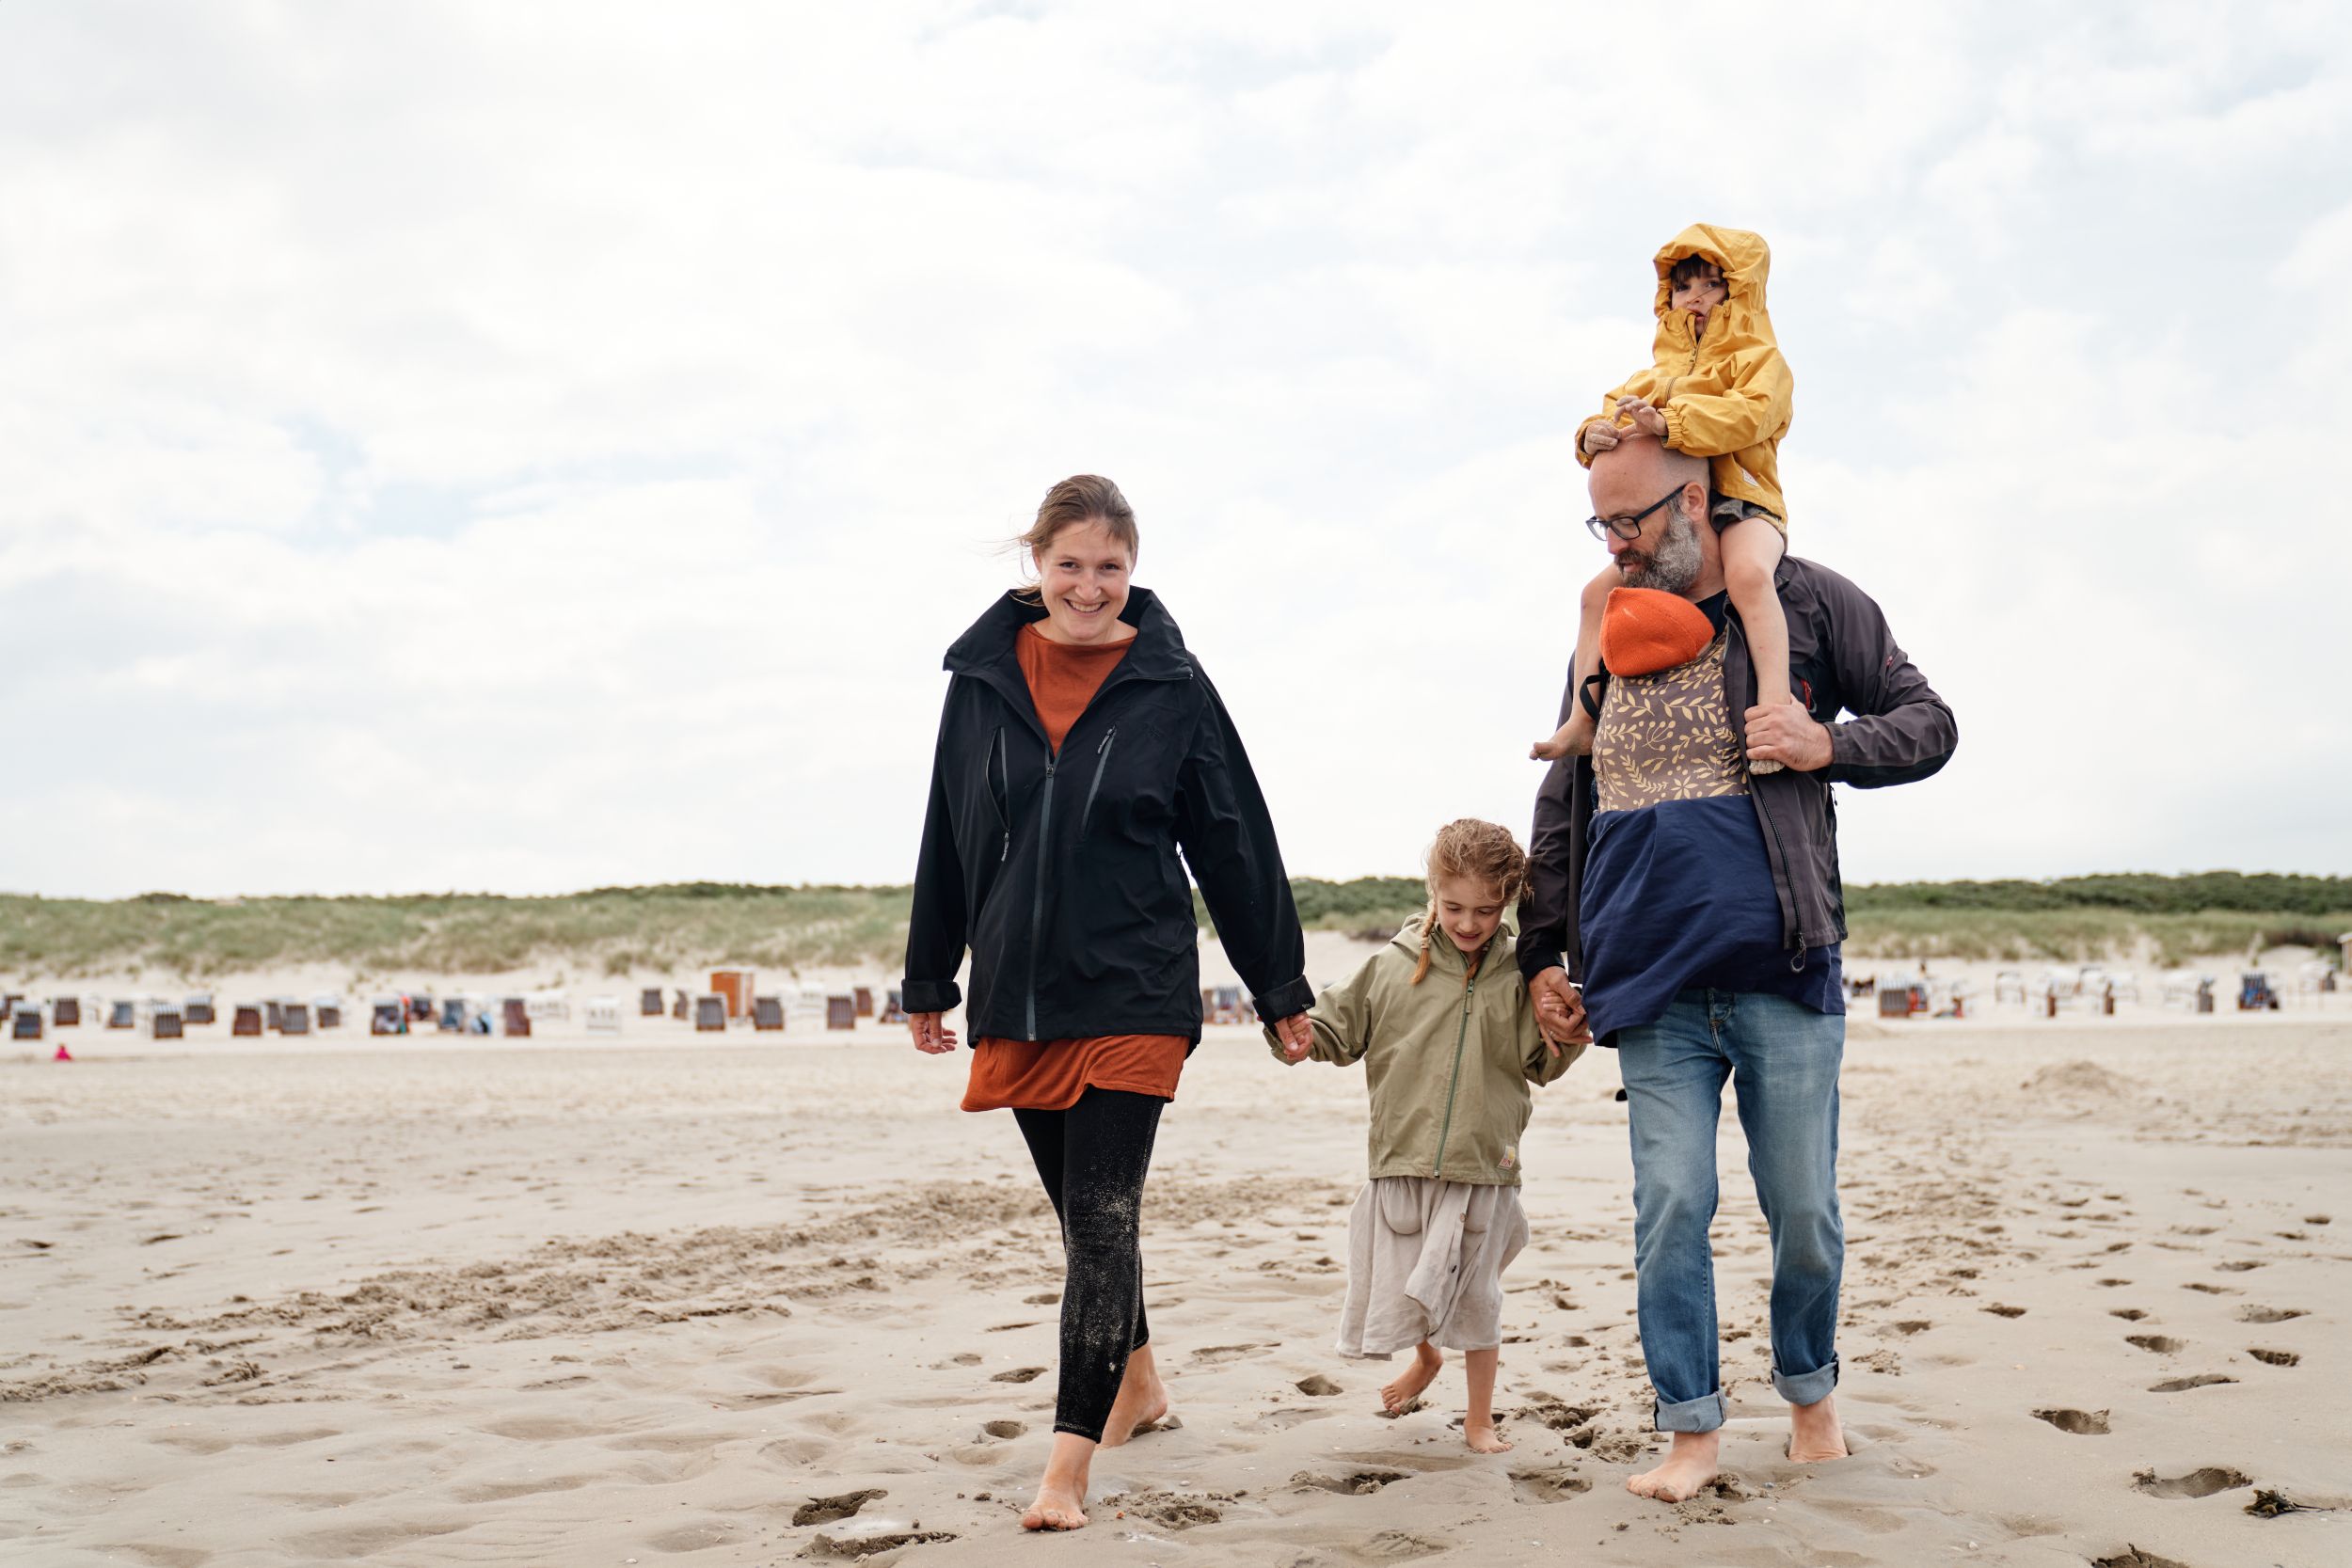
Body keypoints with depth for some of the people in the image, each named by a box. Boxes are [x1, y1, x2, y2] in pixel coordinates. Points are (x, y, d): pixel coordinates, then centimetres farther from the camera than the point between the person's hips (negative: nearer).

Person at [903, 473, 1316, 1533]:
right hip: (1015, 996, 4)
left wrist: (1280, 984, 5)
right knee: (1085, 1215, 16)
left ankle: (1068, 1466, -6)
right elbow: (948, 837, 12)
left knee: (1100, 1218, -9)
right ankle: (1137, 1382, 38)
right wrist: (928, 979, 16)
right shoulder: (984, 677, 3)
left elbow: (1234, 841, 2)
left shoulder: (1170, 685, -4)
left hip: (1133, 996, -4)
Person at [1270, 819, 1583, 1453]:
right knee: (1400, 1289, 10)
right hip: (1402, 1161, 1)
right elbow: (1339, 1027, 7)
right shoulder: (1394, 965, 0)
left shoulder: (1517, 978, 0)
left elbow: (1541, 1065, 1)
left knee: (1476, 1293, 8)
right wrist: (1298, 1036, -12)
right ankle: (1425, 1355, 45)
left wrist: (1562, 1038, -19)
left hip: (1483, 1167, -1)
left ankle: (1480, 1418, 26)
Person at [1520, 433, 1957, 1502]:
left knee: (1803, 1211, 6)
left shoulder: (1804, 603, 2)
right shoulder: (1605, 636, 12)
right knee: (1671, 1207, -2)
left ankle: (1810, 1393, 29)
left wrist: (1830, 745, -13)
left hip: (1782, 973, -2)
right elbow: (1559, 811, 19)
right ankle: (1692, 1431, 10)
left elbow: (1928, 723, 7)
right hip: (1651, 987, 2)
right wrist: (1541, 954, 17)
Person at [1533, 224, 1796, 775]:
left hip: (1741, 503, -7)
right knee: (1599, 591, -4)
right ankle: (1582, 720, 2)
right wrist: (1594, 435, -15)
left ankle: (1775, 706, -47)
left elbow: (1747, 414, -19)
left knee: (1747, 572, -37)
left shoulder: (1760, 360, 1)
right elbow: (1618, 409, 12)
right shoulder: (1657, 375, 23)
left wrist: (1668, 423, -32)